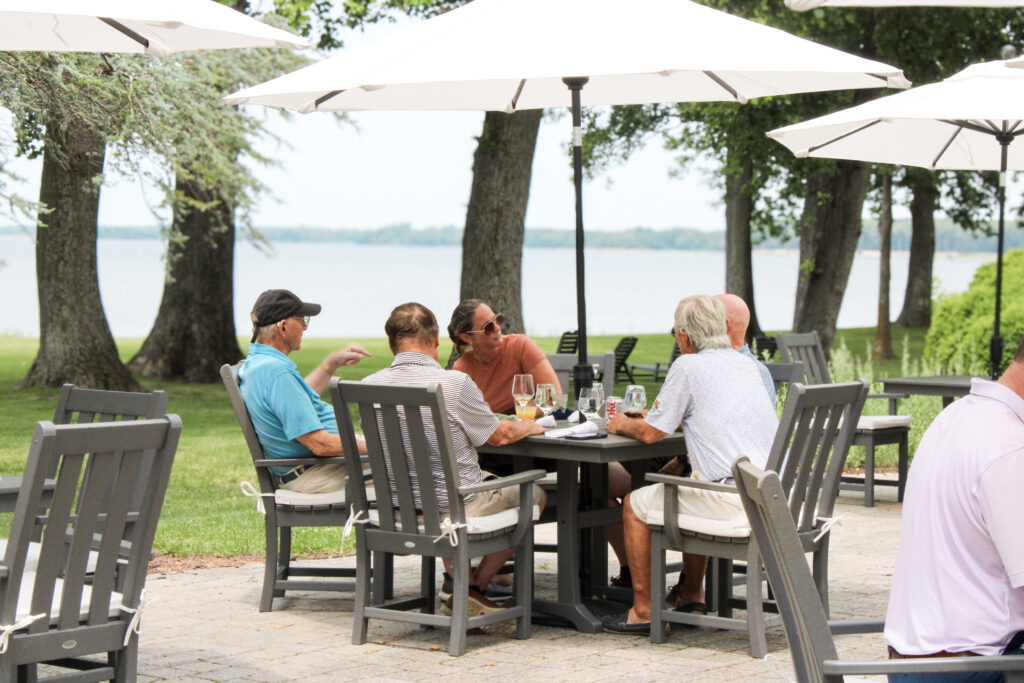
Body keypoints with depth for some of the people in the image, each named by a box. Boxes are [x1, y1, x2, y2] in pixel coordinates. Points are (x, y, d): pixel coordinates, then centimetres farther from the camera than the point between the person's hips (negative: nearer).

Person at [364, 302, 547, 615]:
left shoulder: (370, 386, -7)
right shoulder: (454, 383, -22)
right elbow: (499, 436, -6)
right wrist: (527, 426, 18)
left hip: (396, 505, 6)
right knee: (533, 494, 19)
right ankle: (474, 587, 16)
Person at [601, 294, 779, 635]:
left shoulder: (687, 367, -6)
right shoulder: (745, 364, 17)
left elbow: (651, 433, -3)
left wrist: (623, 424, 19)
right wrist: (652, 415, 36)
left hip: (733, 501, -8)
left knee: (636, 504, 11)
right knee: (684, 480, 35)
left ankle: (642, 610, 14)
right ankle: (692, 595, 37)